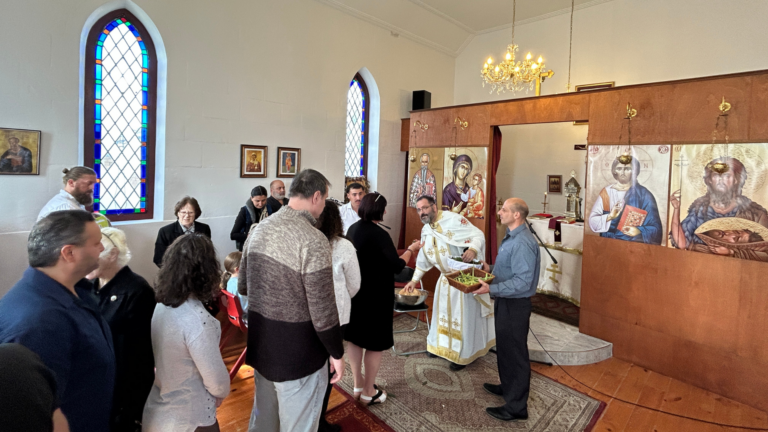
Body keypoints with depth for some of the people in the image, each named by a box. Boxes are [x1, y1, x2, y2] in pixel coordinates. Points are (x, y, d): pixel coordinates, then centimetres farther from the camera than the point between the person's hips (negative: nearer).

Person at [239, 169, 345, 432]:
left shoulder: (259, 230, 0)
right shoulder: (313, 240, -24)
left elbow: (242, 286, 10)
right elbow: (323, 311, -22)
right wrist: (337, 353, -8)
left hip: (260, 345, 7)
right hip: (297, 354, -7)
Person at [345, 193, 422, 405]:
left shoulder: (353, 229, 2)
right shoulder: (379, 234, -21)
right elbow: (397, 266, -19)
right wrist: (411, 249, -3)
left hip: (354, 290, 8)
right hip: (375, 294, -8)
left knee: (354, 337, 17)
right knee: (374, 342, 7)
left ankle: (358, 385, 32)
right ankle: (369, 392, 20)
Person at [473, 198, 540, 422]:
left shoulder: (522, 243, -25)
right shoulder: (511, 237, 8)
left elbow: (523, 282, -30)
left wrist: (492, 289, -32)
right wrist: (490, 269, 8)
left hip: (515, 305, -10)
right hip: (505, 302, 10)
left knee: (515, 352, 3)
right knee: (504, 347, 24)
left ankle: (516, 407, 18)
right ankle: (508, 387, 44)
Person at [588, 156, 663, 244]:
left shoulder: (644, 194, 2)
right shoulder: (606, 192, 6)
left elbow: (655, 227, 0)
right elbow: (592, 220, -1)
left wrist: (639, 232, -19)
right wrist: (609, 217, -18)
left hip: (634, 244, -1)